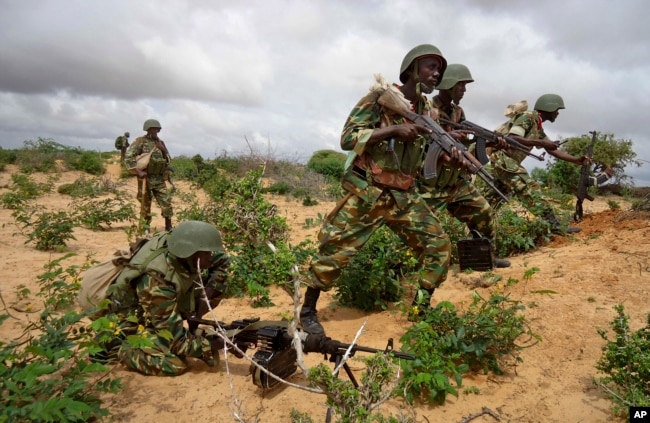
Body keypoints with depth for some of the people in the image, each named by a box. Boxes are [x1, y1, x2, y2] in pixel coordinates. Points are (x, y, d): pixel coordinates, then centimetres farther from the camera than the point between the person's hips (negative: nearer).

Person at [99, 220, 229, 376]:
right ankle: (116, 348, -4)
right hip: (130, 322, -7)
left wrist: (205, 296, -12)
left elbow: (221, 261, -1)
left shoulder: (183, 251, -19)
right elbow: (173, 336, -33)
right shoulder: (158, 280, -38)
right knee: (175, 364, -26)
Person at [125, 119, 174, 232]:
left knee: (166, 202, -2)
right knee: (145, 205, 3)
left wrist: (164, 150, -2)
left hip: (159, 179, 4)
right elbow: (129, 157, -12)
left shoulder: (160, 142, 12)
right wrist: (138, 171, -18)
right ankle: (144, 231, 13)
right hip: (145, 178, -4)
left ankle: (168, 228, 9)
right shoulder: (140, 141, -5)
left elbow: (169, 160, 16)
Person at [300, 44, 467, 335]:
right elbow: (347, 138, -15)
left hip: (404, 196, 6)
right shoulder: (381, 96, -9)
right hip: (366, 192, -6)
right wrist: (393, 130, -22)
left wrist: (450, 157, -6)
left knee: (438, 245, 4)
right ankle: (308, 310, 17)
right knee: (335, 250, -3)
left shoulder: (428, 111, 11)